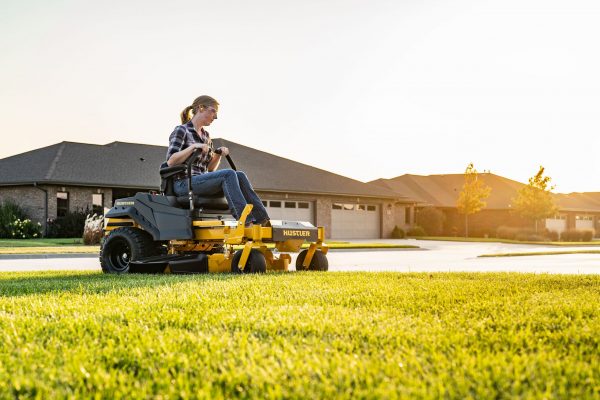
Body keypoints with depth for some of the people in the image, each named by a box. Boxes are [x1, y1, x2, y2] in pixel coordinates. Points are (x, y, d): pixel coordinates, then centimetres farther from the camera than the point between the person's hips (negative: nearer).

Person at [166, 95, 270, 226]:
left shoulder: (206, 135, 20)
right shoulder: (181, 130, -2)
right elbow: (170, 161, -13)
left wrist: (218, 155, 1)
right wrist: (193, 147, -21)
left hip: (201, 180, 7)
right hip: (183, 183, -7)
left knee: (239, 175, -16)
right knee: (228, 174, -27)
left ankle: (261, 218, -25)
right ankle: (245, 221, -34)